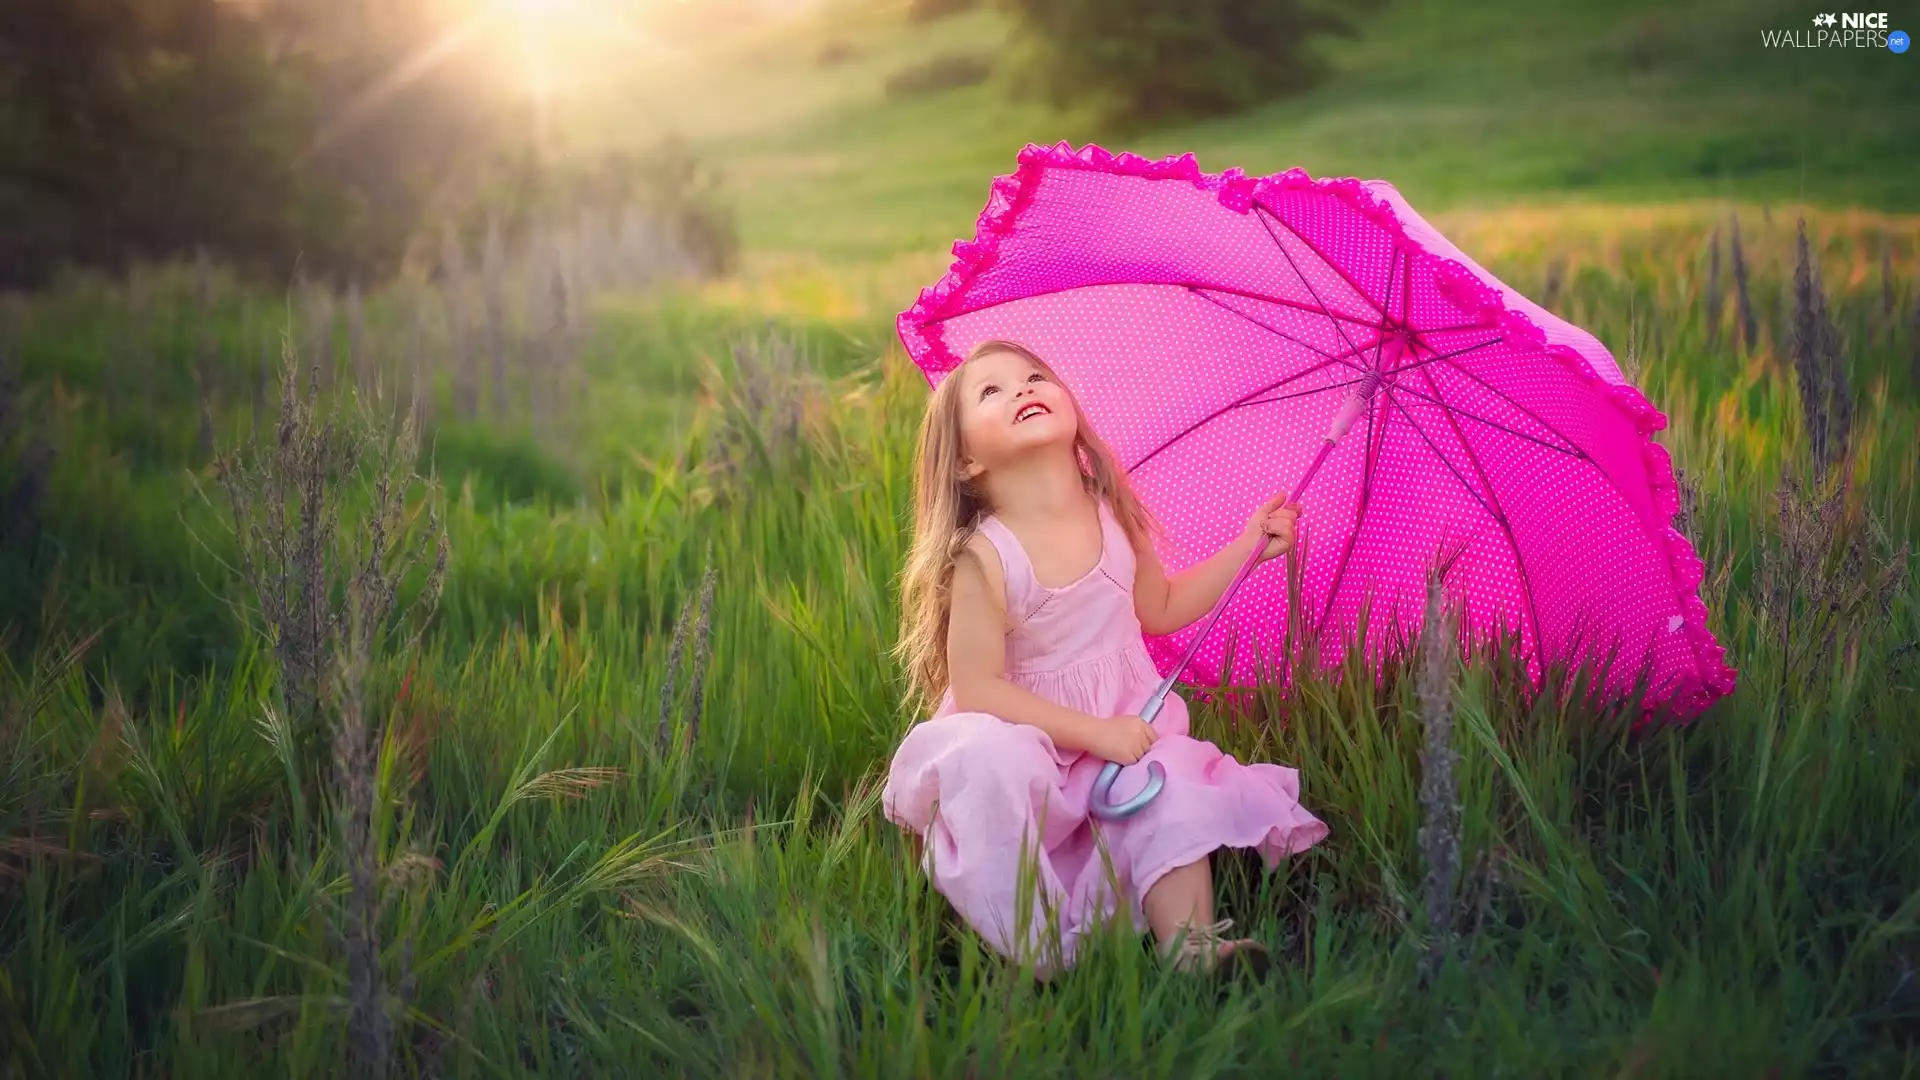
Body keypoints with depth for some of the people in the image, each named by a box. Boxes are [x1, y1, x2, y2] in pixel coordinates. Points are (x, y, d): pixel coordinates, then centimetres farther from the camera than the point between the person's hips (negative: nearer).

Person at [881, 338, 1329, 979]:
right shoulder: (982, 558, -20)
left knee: (1170, 785, -25)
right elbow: (977, 687, -21)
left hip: (1128, 726, 4)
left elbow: (1160, 609, 17)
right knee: (988, 762, -35)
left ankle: (1190, 943, -25)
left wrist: (1248, 546, 12)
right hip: (1033, 742, -4)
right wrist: (1095, 732, -23)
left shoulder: (1116, 518, -2)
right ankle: (1032, 947, -24)